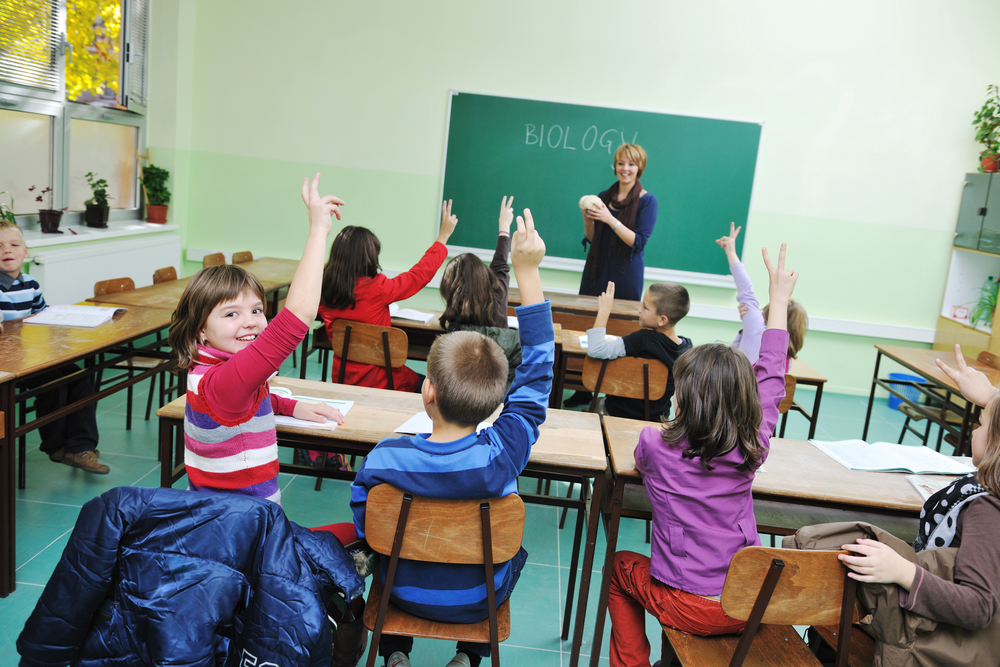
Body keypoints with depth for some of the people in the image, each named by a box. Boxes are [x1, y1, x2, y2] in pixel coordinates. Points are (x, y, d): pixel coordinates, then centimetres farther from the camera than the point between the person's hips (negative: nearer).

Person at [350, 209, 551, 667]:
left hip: (405, 593, 1)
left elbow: (364, 526, -14)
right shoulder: (504, 454, -31)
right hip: (480, 600, 0)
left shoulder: (384, 458, -30)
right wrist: (527, 271, -23)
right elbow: (537, 370, -24)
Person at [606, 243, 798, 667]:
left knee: (620, 566, 24)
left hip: (688, 608, -3)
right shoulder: (752, 450, -10)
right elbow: (770, 380, 6)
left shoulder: (655, 445, -18)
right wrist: (779, 300, 15)